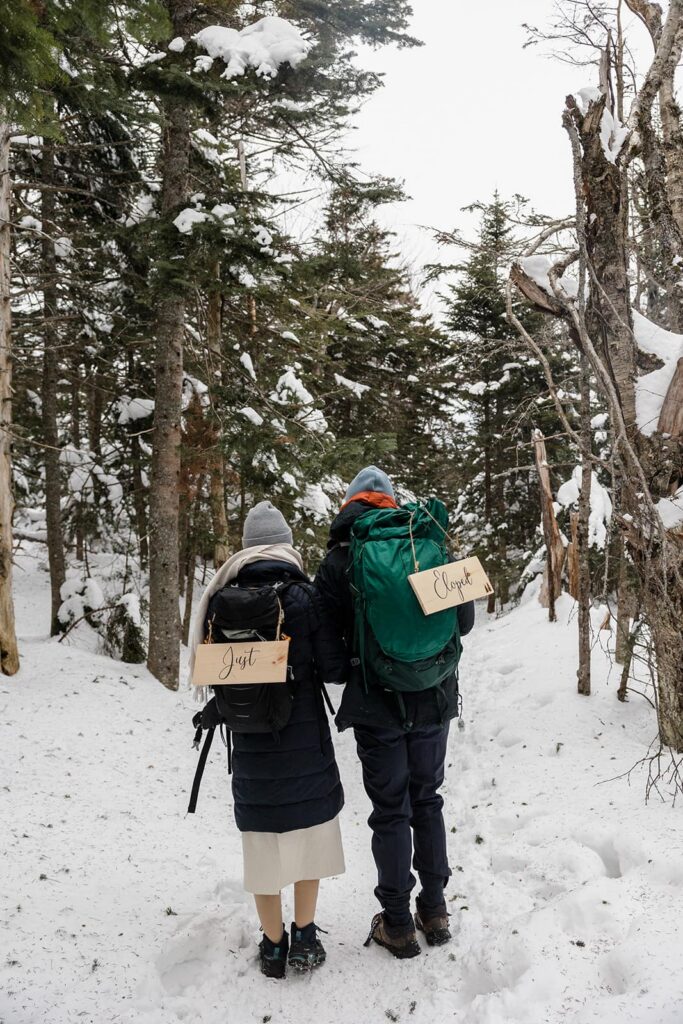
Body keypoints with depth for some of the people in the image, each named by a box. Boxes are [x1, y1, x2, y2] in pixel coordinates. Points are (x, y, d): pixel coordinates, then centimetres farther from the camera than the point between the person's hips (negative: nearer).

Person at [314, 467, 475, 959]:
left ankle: (397, 923, 20)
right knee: (427, 799, 19)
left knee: (391, 811, 9)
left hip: (378, 705, -3)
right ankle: (435, 909, 29)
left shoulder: (341, 558, -8)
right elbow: (465, 620, 3)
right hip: (434, 699, 3)